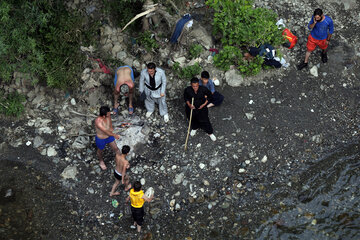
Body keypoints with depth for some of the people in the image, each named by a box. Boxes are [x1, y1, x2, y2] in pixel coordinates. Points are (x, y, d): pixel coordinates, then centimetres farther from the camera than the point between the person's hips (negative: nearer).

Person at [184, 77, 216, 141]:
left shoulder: (203, 89, -25)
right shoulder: (187, 90, -23)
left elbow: (210, 96, -7)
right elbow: (185, 98, -2)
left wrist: (204, 104, -14)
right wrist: (189, 105, -18)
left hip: (201, 108, -1)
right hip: (191, 108, 1)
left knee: (205, 120, 6)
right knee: (193, 120, 23)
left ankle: (210, 133, 32)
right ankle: (194, 128, 57)